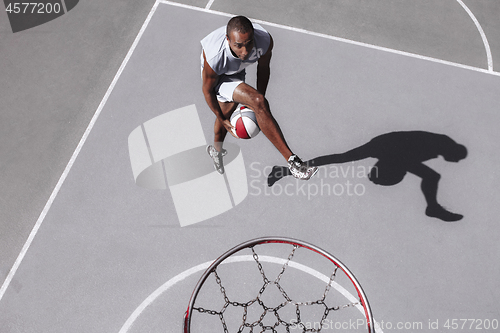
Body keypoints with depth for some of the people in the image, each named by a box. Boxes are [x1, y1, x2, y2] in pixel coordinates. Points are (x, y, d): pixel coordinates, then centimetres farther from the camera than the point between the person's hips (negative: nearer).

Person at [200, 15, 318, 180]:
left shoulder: (265, 40, -32)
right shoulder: (213, 57, -42)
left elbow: (263, 68, -9)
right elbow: (207, 89, -22)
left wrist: (259, 102, -3)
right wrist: (222, 120, -11)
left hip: (236, 72, 5)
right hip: (215, 77, -5)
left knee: (228, 111, 28)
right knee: (259, 102, -29)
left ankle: (216, 149, 60)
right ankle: (292, 161, -22)